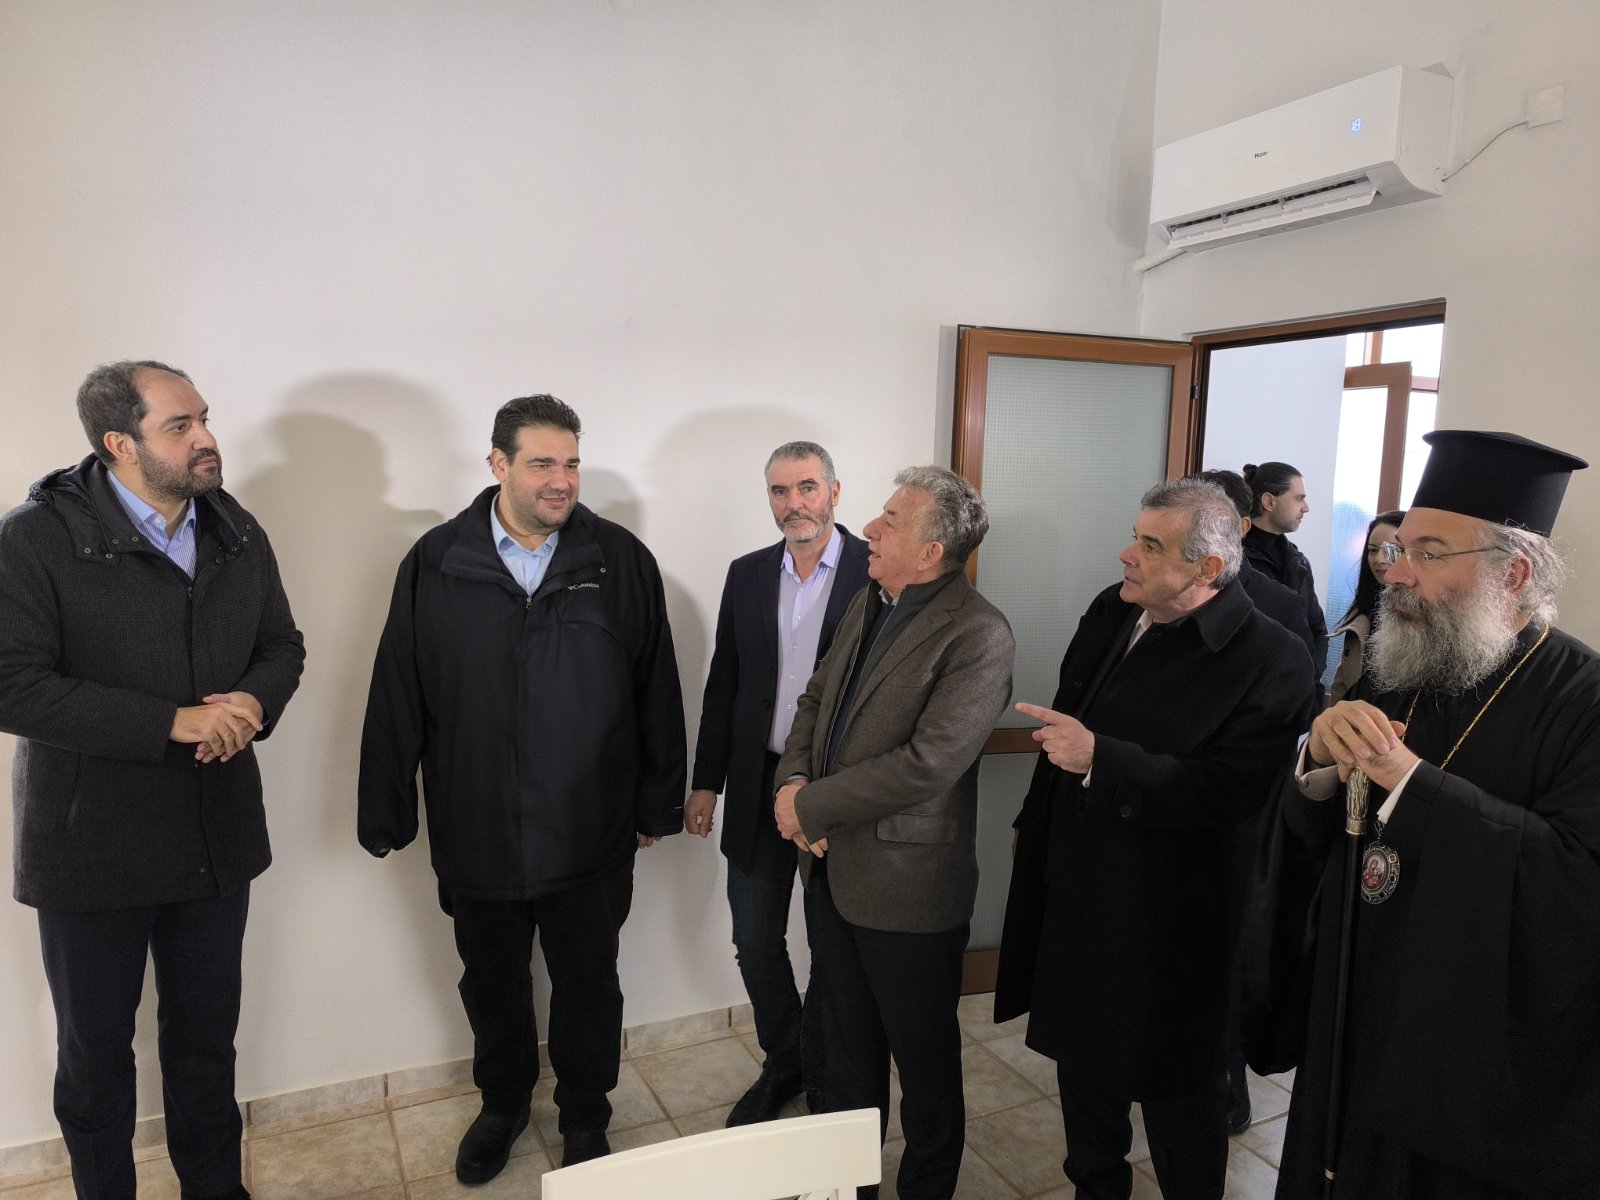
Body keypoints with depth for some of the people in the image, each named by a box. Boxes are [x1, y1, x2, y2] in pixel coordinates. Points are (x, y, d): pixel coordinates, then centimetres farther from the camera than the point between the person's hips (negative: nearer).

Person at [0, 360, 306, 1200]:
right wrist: (176, 722, -24)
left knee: (207, 1037, 20)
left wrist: (253, 703, -14)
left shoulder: (237, 532, 2)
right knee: (95, 1052, 17)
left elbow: (282, 646, 8)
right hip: (93, 842, -4)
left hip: (217, 836, 4)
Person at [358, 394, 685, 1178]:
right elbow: (398, 699, -2)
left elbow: (656, 691, -2)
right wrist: (386, 813, 1)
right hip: (475, 832, 1)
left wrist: (658, 802, 1)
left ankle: (585, 1117, 40)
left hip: (590, 833, -1)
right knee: (491, 984, 21)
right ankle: (502, 1103, 47)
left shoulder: (620, 560, -7)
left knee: (587, 983, 16)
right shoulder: (436, 563, -5)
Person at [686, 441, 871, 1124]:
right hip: (757, 786, 4)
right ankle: (781, 1065, 39)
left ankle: (823, 1080, 35)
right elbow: (723, 684, 9)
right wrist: (706, 781, 8)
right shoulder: (747, 575, 5)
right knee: (755, 944, 16)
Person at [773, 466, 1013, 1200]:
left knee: (924, 1058, 15)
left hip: (907, 884, -7)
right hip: (835, 867, 7)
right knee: (849, 1044, 24)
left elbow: (927, 763, -26)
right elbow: (816, 700, 11)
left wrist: (811, 807, -18)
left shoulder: (978, 636, -20)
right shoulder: (868, 603, 6)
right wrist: (792, 779, -9)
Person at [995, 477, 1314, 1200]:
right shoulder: (1110, 613, 1)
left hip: (1164, 924, -7)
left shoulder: (1270, 660, -20)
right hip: (1074, 896, 7)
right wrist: (1035, 832, 19)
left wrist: (1098, 760, -31)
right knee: (1083, 1064, 24)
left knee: (1174, 1094, 13)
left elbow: (1227, 792, -27)